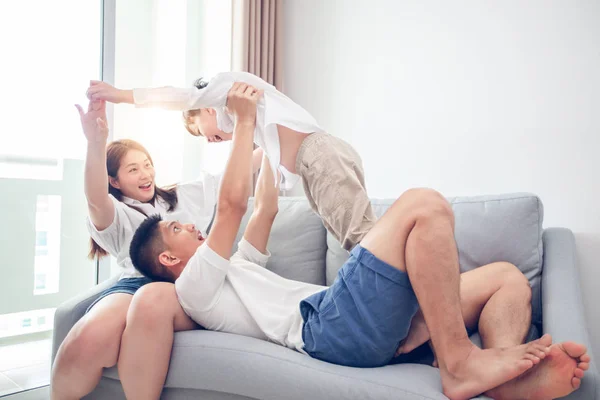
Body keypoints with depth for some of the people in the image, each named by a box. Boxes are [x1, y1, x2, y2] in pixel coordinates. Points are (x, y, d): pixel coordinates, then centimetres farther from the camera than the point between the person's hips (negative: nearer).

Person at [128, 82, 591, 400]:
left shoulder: (232, 270, 35)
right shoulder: (193, 285, 7)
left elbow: (266, 209, 36)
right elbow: (233, 203, -4)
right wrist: (245, 122, 3)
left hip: (370, 326, 10)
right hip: (331, 325, -9)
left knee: (507, 274, 4)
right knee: (424, 204, -21)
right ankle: (459, 361, -21)